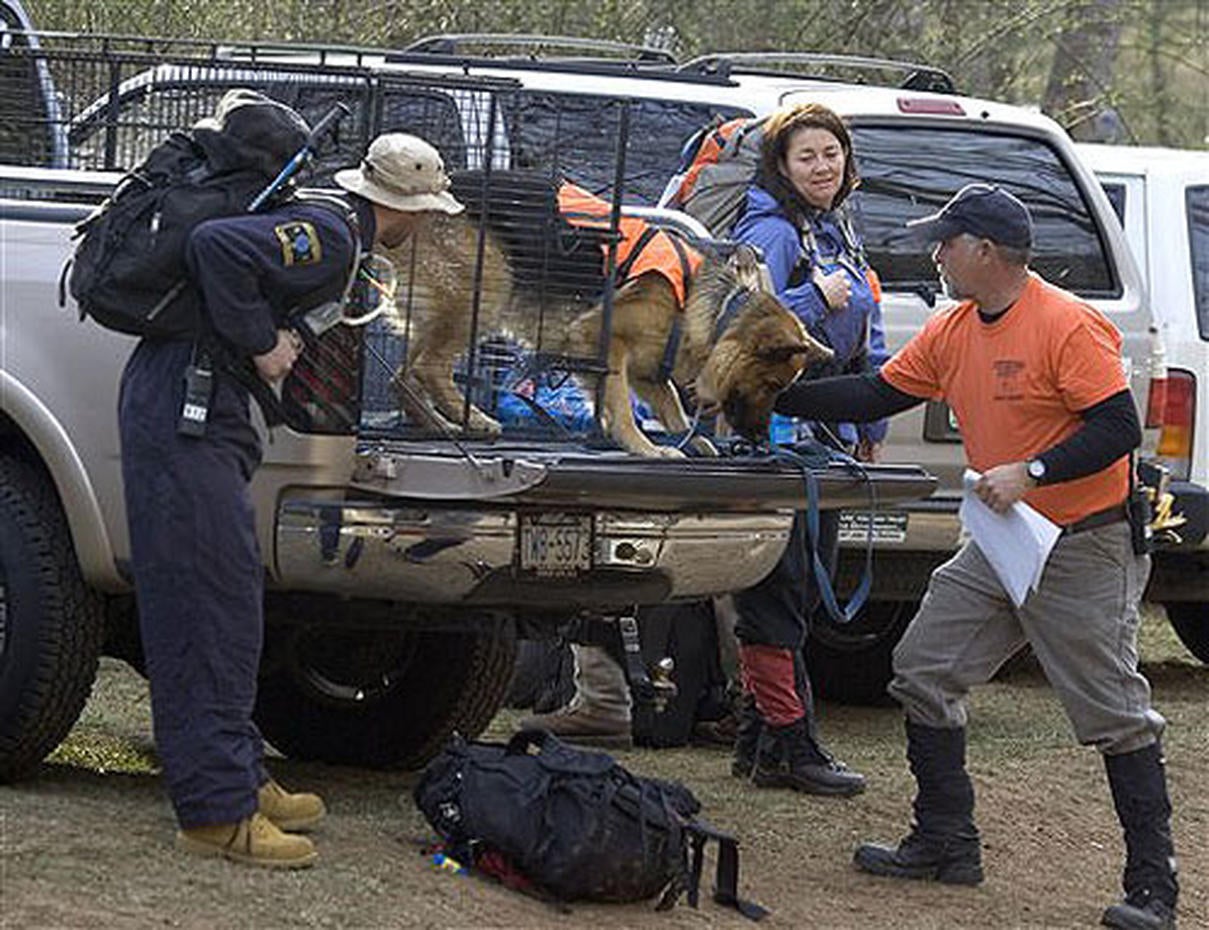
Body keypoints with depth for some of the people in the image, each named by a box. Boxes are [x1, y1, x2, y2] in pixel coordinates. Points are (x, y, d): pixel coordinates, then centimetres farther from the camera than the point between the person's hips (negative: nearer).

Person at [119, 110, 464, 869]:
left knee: (232, 600, 17)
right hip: (182, 407, -11)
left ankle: (240, 778, 26)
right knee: (210, 603, -10)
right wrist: (262, 343, -18)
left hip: (206, 410, 11)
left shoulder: (321, 227, 13)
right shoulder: (327, 239, -16)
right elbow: (216, 245, -28)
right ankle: (218, 809, -9)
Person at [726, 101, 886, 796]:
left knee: (807, 587, 12)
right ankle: (788, 744, -4)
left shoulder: (840, 235, 17)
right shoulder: (771, 233, -11)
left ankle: (759, 738, 19)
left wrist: (871, 425, 21)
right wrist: (818, 298, -20)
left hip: (827, 435, 9)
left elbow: (867, 340, 25)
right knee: (778, 592, -6)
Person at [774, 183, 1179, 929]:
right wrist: (772, 397, 7)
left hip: (1085, 546, -9)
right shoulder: (953, 334, 7)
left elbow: (1119, 428, -22)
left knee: (1115, 715, -6)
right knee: (923, 673, 9)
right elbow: (875, 396, 12)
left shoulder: (1069, 325, -18)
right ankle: (946, 846, 19)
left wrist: (1031, 471, -30)